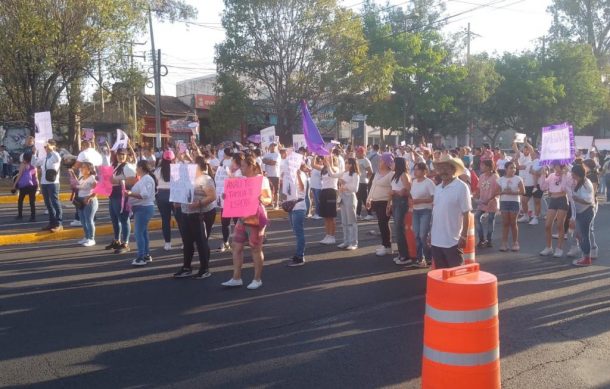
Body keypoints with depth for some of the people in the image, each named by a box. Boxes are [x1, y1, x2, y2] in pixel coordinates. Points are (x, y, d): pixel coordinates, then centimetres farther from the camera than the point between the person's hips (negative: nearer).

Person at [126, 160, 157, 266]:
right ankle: (146, 255, 21)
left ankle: (141, 258, -10)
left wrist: (130, 194, -27)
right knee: (143, 232, 14)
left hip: (144, 208, -11)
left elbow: (145, 195, -27)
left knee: (139, 233, -11)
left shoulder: (147, 179, -16)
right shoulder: (143, 178, 17)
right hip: (141, 208, 11)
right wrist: (130, 193, 10)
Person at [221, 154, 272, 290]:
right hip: (242, 217, 7)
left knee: (256, 248, 1)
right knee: (236, 246, 4)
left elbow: (270, 199, -11)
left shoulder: (262, 179, -9)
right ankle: (236, 278, 10)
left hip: (256, 218, -7)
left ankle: (257, 279, 11)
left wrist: (262, 199, -32)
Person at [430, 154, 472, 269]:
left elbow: (466, 214, -11)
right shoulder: (437, 188, 10)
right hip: (436, 239, 7)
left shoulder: (461, 187, -11)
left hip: (452, 241, -7)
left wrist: (463, 236, -14)